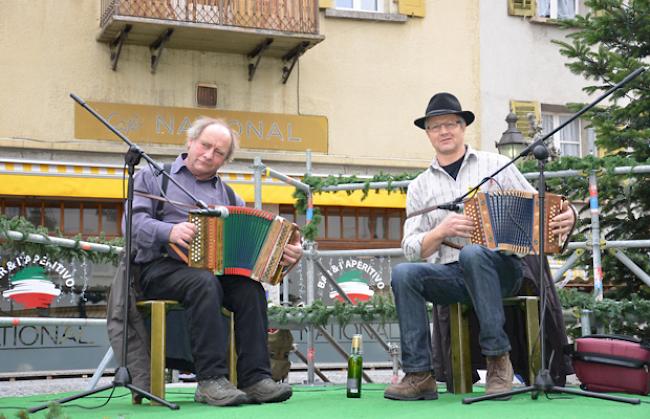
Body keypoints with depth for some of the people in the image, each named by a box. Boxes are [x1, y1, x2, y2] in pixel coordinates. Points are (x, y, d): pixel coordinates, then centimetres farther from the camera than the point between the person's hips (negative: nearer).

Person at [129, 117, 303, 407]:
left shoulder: (228, 195, 23)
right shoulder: (153, 177, 13)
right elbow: (135, 222, -4)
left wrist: (284, 251, -11)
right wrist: (169, 231, -24)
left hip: (216, 268, 4)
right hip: (161, 268, -4)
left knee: (251, 287, -26)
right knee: (204, 282, -35)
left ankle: (255, 378, -29)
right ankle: (210, 380, -37)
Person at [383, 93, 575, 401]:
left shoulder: (495, 165, 10)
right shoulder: (420, 187, 14)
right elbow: (411, 249, 6)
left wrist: (565, 218, -13)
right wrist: (441, 231, -14)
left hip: (500, 268, -2)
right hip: (452, 276, 3)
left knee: (472, 254, -36)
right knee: (403, 273, -26)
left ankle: (498, 360, -28)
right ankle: (419, 375, -25)